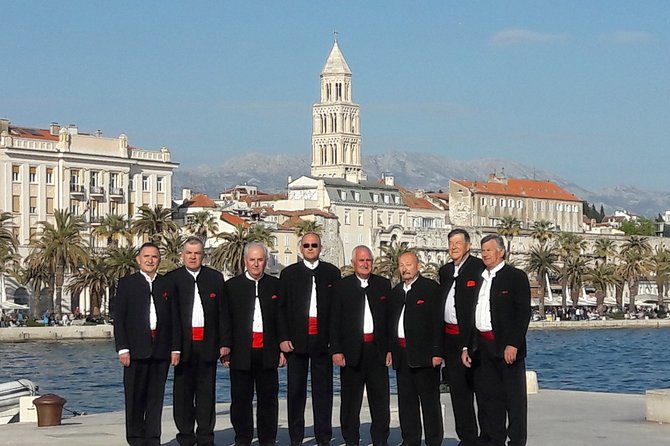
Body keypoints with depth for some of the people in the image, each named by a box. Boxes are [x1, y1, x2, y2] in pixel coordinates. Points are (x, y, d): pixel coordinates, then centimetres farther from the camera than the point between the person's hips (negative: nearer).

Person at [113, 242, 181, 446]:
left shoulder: (167, 285, 12)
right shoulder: (126, 284, 5)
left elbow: (175, 319, 11)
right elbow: (119, 319, 0)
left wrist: (176, 348, 2)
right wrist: (122, 349, -8)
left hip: (161, 350, 2)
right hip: (136, 350, -2)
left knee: (156, 397, 5)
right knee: (135, 398, 1)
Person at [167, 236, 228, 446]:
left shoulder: (215, 278, 9)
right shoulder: (172, 279, 4)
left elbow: (223, 312, 7)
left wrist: (224, 342, 1)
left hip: (208, 344, 1)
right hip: (183, 343, -1)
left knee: (207, 391, 4)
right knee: (183, 392, 3)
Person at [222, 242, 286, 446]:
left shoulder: (275, 285, 8)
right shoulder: (232, 286, 5)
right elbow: (226, 320, 3)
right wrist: (225, 349, -3)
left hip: (268, 351, 1)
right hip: (241, 352, -1)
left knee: (268, 398, 5)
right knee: (241, 399, 4)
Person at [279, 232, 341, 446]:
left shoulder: (332, 273, 8)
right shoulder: (289, 273, 7)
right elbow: (282, 307, 4)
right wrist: (283, 338, -4)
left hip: (323, 340, 0)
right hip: (297, 339, 0)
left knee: (323, 389, 2)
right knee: (296, 390, 4)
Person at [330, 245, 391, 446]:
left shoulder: (384, 285, 9)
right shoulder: (342, 286, 3)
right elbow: (335, 321, 1)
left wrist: (390, 348, 3)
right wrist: (336, 350, -6)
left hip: (377, 350, 1)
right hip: (351, 352, -1)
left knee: (380, 400, 3)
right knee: (350, 401, 5)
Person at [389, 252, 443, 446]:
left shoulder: (431, 287, -3)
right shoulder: (396, 291, 16)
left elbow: (438, 320, -9)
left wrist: (437, 352, -14)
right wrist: (390, 350, 10)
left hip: (424, 353, -6)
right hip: (401, 355, 6)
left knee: (429, 400, -1)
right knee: (406, 401, 9)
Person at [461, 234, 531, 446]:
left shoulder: (516, 277, -3)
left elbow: (523, 312, -10)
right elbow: (471, 314, 17)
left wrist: (513, 344, -18)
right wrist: (466, 346, 10)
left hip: (506, 347, -6)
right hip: (482, 347, 6)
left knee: (514, 398, -1)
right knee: (487, 397, 9)